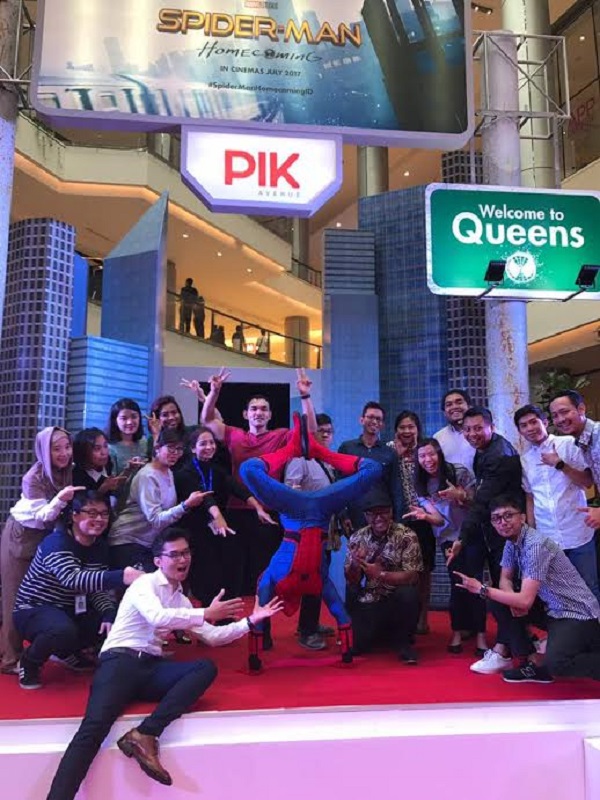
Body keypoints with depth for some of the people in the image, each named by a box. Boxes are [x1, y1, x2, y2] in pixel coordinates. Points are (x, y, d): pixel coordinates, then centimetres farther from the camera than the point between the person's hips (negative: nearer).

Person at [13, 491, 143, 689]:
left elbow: (97, 588, 0)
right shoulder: (56, 542, -24)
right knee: (64, 630, -37)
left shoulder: (100, 546, 0)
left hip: (69, 611, 8)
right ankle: (29, 661, -3)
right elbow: (73, 579, -42)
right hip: (32, 610, -7)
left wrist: (109, 613, -23)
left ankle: (67, 651, 18)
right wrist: (121, 576, -55)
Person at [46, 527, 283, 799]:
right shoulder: (145, 583, -1)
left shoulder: (181, 600, 20)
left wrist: (250, 621, 14)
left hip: (151, 667, 6)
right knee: (94, 727, -30)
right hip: (121, 661, -5)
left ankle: (144, 735, -32)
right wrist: (206, 613, -21)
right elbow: (157, 617, -22)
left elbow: (211, 636, 23)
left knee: (207, 667, -21)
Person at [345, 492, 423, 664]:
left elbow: (412, 576, -19)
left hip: (397, 599, -2)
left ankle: (402, 640, -6)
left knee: (408, 593, -33)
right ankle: (384, 631, 20)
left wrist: (380, 574, -31)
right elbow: (351, 580, -4)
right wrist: (355, 564, -26)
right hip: (367, 602, 3)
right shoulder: (357, 538, -3)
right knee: (355, 645, -14)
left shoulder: (407, 536, -13)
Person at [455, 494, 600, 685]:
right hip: (552, 609, 9)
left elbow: (525, 600, -28)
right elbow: (505, 579, 10)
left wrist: (482, 589, -21)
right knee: (498, 603, -3)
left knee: (555, 663, -32)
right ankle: (532, 663, 6)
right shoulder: (511, 543, 2)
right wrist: (514, 599, -13)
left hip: (577, 615, -9)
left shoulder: (535, 545, -25)